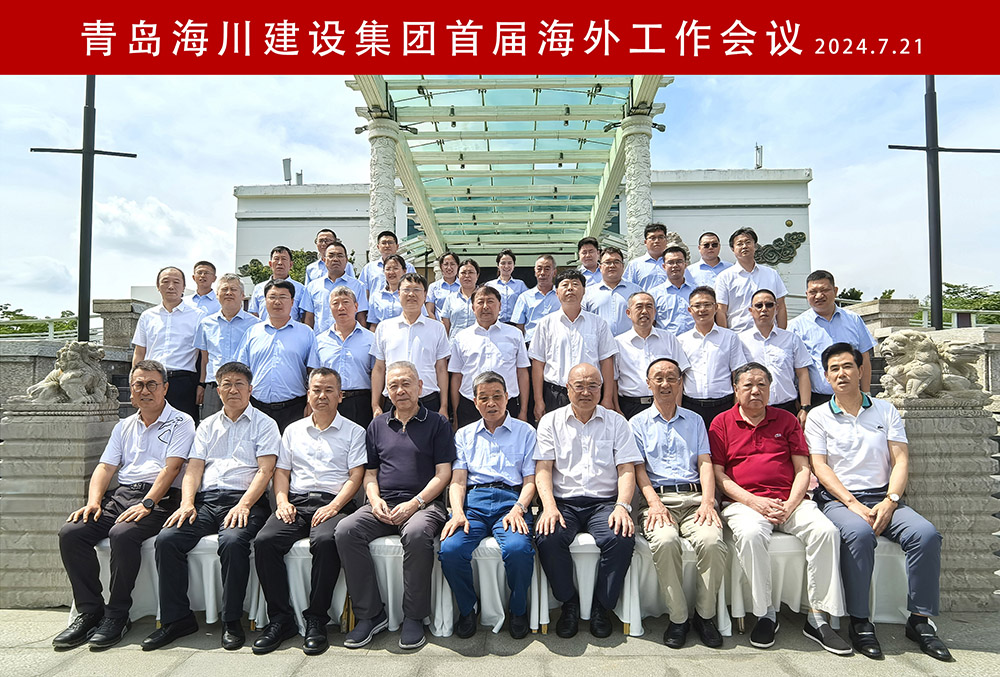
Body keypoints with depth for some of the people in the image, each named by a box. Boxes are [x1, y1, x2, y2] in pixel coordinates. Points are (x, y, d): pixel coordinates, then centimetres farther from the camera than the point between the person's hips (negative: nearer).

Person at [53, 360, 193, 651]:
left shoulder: (181, 423, 3)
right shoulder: (124, 426, 23)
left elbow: (171, 468, -9)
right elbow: (106, 467, 15)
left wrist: (146, 504, -20)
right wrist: (93, 502, -3)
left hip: (159, 498, -6)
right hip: (120, 495, 6)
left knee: (123, 534, -32)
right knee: (71, 532, -17)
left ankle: (116, 616, -16)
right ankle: (89, 611, -7)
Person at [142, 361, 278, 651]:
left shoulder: (264, 424, 10)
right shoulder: (207, 426, 24)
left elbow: (265, 471, -2)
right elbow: (194, 468, 14)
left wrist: (243, 505, -16)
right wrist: (187, 502, -5)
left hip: (244, 499, -4)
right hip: (206, 500, 5)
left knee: (232, 541, -33)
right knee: (167, 538, -21)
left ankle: (232, 621, -17)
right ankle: (176, 619, -8)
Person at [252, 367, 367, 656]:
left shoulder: (354, 432, 10)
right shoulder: (293, 430, 22)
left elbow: (356, 476, 0)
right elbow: (281, 471, 18)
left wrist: (333, 507, -14)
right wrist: (282, 501, -1)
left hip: (333, 504, -4)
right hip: (296, 503, 4)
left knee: (326, 541, -35)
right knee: (265, 541, -24)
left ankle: (316, 621, -20)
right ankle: (281, 619, -13)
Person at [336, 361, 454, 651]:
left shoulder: (437, 423, 7)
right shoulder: (377, 425, 19)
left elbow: (443, 474, 0)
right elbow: (370, 472, 20)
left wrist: (415, 503, -13)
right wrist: (375, 500, -2)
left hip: (423, 503, -4)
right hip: (382, 505, 4)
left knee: (416, 534, -37)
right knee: (345, 531, -24)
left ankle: (413, 618, -18)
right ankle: (370, 614, -12)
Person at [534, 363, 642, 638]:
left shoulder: (616, 422, 11)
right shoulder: (550, 422, 10)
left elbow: (627, 470, 3)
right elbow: (543, 469, 2)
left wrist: (622, 506, -14)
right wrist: (549, 507, -15)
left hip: (605, 502, 0)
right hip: (563, 502, 0)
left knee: (622, 538, -30)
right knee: (547, 538, -29)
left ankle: (602, 607, -6)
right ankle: (569, 603, -4)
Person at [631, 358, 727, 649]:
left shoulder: (694, 420, 22)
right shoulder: (638, 423, 16)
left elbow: (705, 463, 11)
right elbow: (639, 469, 6)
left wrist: (707, 502, -7)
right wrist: (654, 502, -12)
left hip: (694, 496, 2)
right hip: (658, 497, -1)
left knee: (712, 540, -30)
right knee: (664, 541, -33)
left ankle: (705, 615, -8)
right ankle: (678, 617, -14)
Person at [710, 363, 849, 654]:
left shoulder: (787, 420, 16)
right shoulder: (722, 423, 8)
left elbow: (803, 469, 10)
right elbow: (718, 474, 2)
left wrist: (789, 506, -7)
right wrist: (755, 501, -12)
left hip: (790, 502, 3)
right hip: (743, 502, -2)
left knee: (826, 531, -25)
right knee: (750, 533, -35)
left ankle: (817, 618, -14)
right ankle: (765, 614, -17)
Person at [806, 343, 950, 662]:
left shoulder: (885, 411, 13)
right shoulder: (818, 416, 6)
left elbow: (901, 460, 5)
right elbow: (819, 466, -2)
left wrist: (890, 501, -11)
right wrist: (852, 502, -15)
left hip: (882, 498, 3)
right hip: (838, 499, -3)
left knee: (926, 534, -24)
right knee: (859, 534, -34)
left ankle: (919, 620, -10)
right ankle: (859, 622, -21)